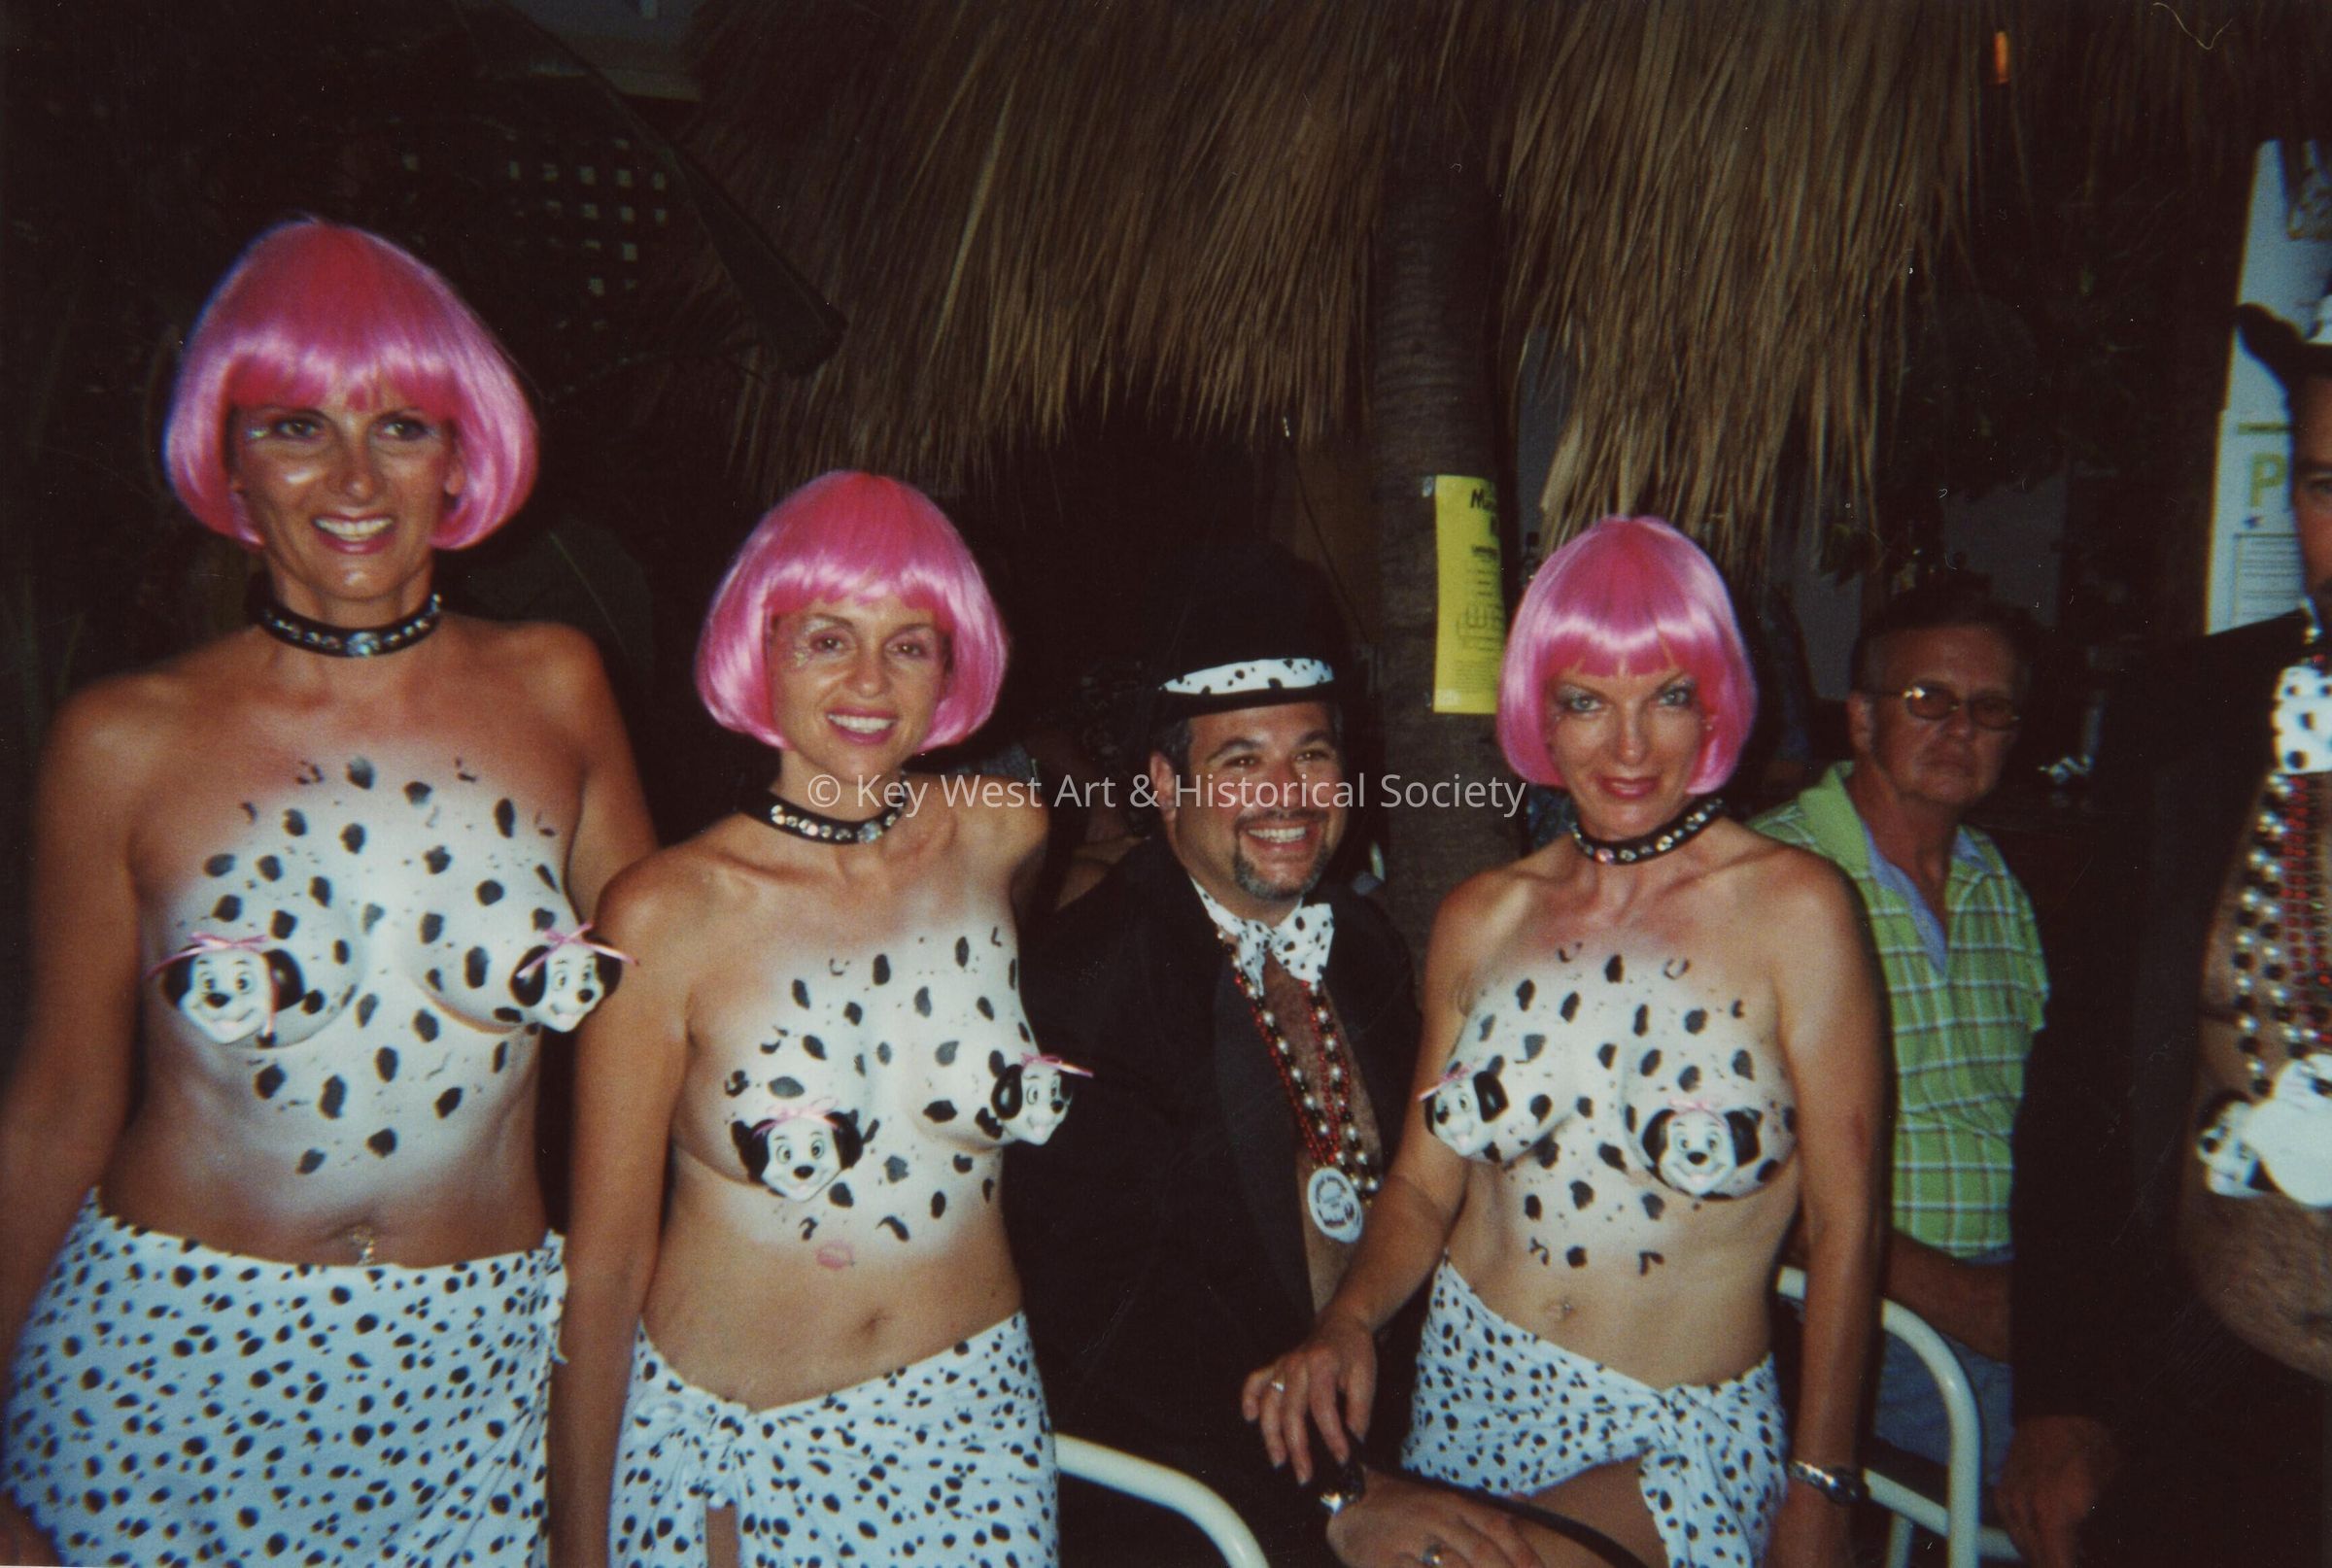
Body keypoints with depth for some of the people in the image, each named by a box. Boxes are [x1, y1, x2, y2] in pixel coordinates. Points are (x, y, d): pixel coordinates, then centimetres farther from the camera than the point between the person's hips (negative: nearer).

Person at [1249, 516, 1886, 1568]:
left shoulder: (1795, 908, -10)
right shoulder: (1481, 919, 1)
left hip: (1680, 1444, -4)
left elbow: (1843, 1225, -7)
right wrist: (1348, 1322, -12)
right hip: (1468, 1391, 4)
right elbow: (1423, 1186, 6)